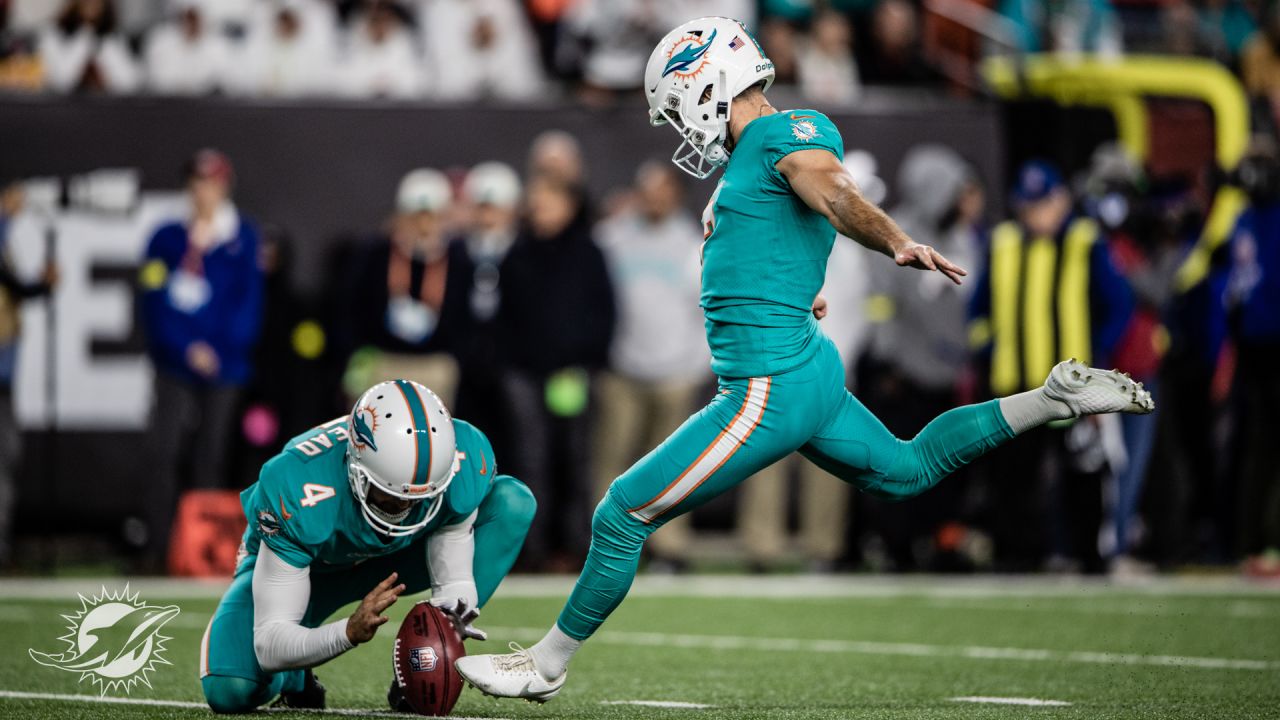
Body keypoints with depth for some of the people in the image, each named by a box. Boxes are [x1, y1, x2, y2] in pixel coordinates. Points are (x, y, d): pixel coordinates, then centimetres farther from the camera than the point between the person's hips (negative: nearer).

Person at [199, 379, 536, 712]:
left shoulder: (464, 464, -33)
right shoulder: (297, 494, -42)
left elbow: (452, 577, -20)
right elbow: (269, 645, -39)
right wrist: (349, 632, -57)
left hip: (389, 559, 3)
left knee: (513, 502, -21)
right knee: (229, 691, -31)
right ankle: (293, 675, 8)